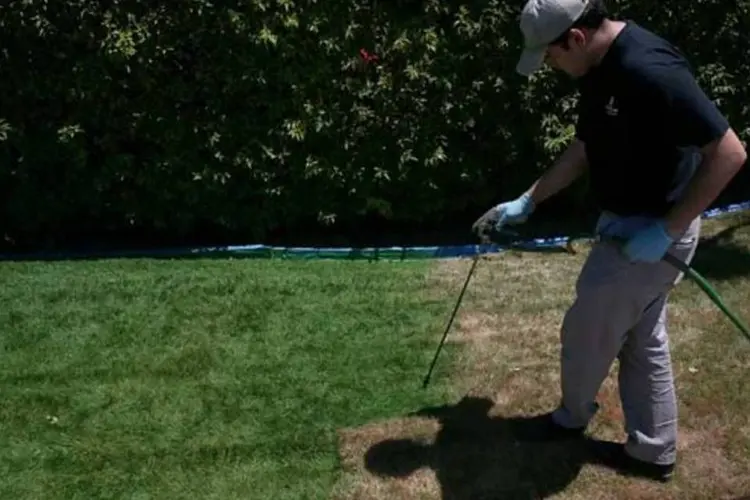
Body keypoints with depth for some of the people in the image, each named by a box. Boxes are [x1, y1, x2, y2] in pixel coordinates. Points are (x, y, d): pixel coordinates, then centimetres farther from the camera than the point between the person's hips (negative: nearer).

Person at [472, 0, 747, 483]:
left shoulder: (650, 70, -28)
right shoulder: (599, 70, 3)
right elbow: (583, 151, 15)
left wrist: (667, 230, -22)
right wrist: (526, 203, 13)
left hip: (652, 233, -9)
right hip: (628, 225, 9)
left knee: (586, 331, 10)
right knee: (642, 342, 18)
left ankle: (573, 417, 37)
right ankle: (653, 452, 33)